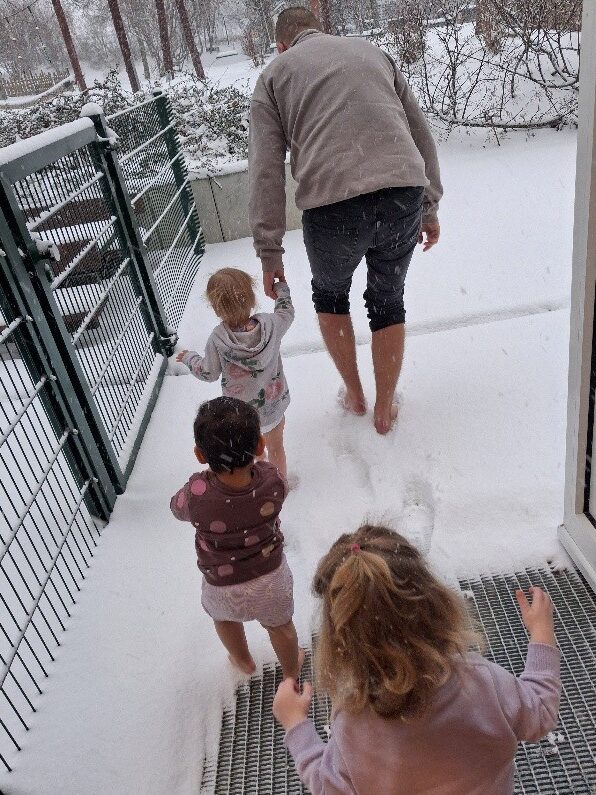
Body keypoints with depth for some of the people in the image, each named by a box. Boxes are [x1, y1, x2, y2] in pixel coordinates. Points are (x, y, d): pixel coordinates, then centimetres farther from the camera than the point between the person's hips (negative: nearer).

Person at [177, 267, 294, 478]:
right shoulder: (270, 324, -20)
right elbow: (287, 313, 4)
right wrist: (281, 288, 22)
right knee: (276, 447, 25)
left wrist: (189, 357, 10)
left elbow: (209, 373, -9)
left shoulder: (217, 339, -24)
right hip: (274, 405, 2)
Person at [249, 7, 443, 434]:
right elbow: (422, 135, 20)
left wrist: (270, 253, 5)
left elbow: (265, 172, 4)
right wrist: (429, 207, 23)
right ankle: (385, 408, 35)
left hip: (331, 206, -2)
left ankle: (354, 394, 37)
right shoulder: (372, 50, 25)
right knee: (388, 302, 23)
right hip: (403, 196, 3)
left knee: (330, 294, 27)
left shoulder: (274, 74, 16)